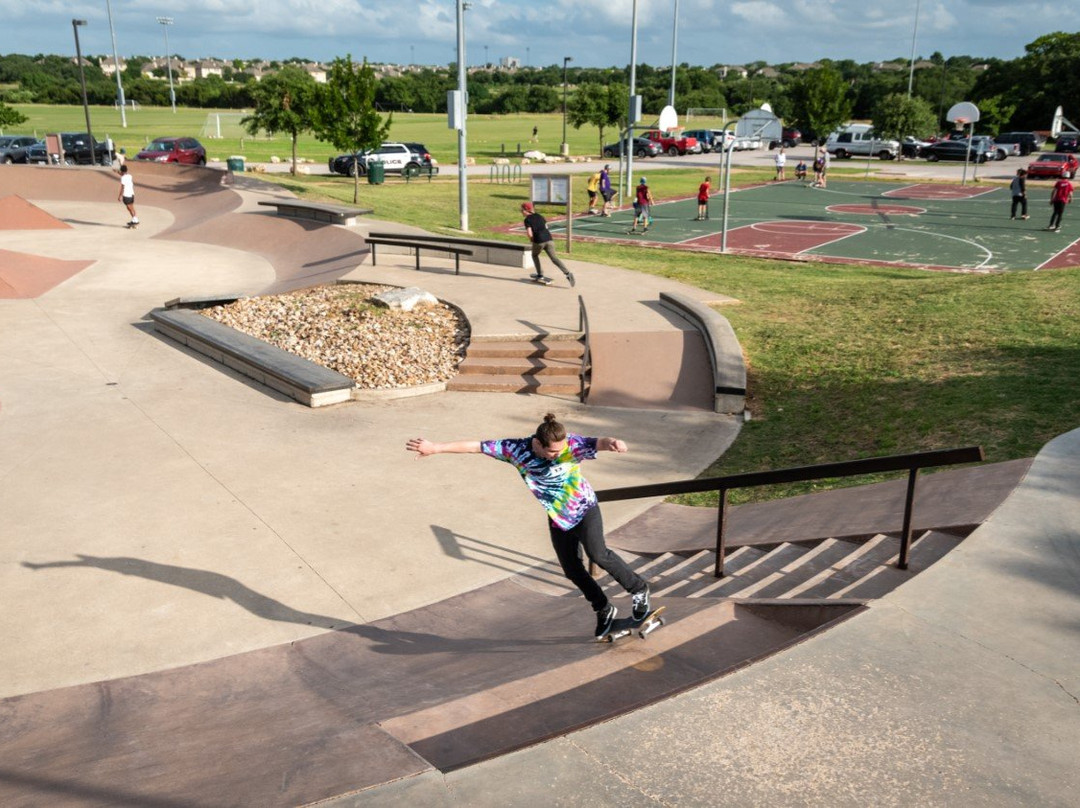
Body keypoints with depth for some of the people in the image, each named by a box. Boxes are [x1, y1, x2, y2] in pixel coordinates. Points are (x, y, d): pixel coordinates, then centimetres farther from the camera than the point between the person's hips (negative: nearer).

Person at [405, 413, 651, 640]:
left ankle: (638, 589, 4)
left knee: (597, 554, -20)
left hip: (584, 509, -4)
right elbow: (475, 446, -17)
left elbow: (598, 443, -47)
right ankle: (605, 610, 29)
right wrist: (435, 448, -16)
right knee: (572, 571, 7)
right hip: (557, 519, 4)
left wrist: (612, 442, -72)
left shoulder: (571, 445, -28)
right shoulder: (516, 449, -21)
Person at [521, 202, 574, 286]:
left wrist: (532, 241, 10)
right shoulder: (539, 216, 21)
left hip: (539, 241, -5)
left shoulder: (527, 220, 1)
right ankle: (567, 273, -19)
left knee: (535, 255, 24)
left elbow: (529, 234, -10)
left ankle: (540, 276, 25)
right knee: (554, 258, -1)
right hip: (548, 239, 5)